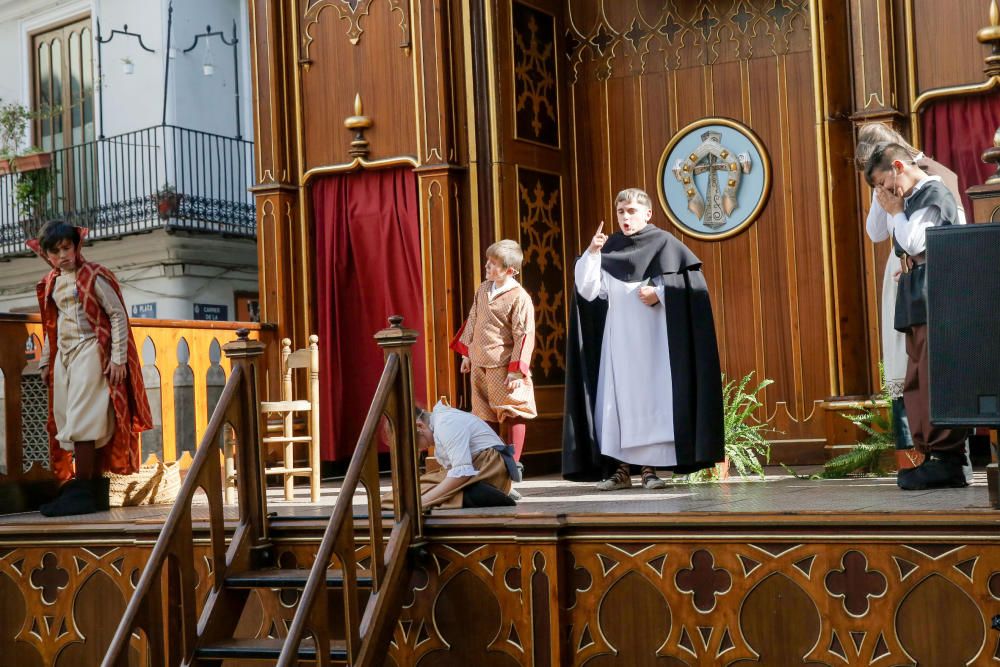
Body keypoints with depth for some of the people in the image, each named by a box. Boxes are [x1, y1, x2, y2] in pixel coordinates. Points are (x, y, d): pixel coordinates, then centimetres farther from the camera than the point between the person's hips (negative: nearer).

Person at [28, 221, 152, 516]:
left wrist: (118, 358, -14)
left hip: (89, 351, -7)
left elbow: (118, 315, -9)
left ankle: (82, 491, -10)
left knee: (81, 419, -12)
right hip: (64, 355, 7)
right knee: (67, 421, 5)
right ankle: (96, 490, 10)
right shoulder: (51, 283, 13)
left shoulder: (93, 276, -7)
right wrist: (45, 362, 20)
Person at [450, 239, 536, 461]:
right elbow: (472, 322, 18)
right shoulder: (482, 289, 9)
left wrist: (516, 371, -17)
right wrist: (466, 353, 17)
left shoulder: (519, 297, -13)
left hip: (503, 367, -7)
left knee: (512, 416, 0)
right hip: (479, 364, 7)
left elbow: (524, 336, -14)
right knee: (486, 415, 13)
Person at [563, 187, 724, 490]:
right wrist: (592, 254, -9)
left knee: (651, 397, -6)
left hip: (653, 337, -3)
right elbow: (587, 291, 2)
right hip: (618, 338, 3)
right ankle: (620, 468, 1)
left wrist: (659, 294, -16)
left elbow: (689, 285, -3)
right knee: (618, 398, -1)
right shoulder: (609, 248, 11)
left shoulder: (664, 243, 1)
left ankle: (651, 467, -1)